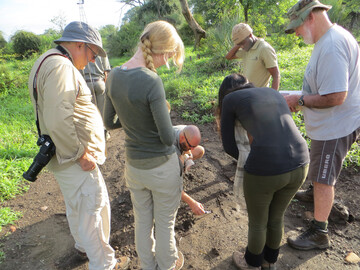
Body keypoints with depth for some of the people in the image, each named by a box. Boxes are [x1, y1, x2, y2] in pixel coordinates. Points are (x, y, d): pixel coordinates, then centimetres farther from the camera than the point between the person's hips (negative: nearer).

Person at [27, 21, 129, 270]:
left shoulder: (48, 62, 14)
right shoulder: (60, 67, -21)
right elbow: (58, 121, -31)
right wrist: (80, 154, -20)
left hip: (69, 156, 11)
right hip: (75, 160, -11)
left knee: (77, 205, 26)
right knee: (93, 209, 4)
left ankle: (84, 245, 48)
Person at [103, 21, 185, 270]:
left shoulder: (114, 76, -5)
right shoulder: (151, 81, -26)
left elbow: (109, 122, 6)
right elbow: (168, 138, -22)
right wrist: (165, 113, -3)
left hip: (133, 164, 6)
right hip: (162, 166, -6)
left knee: (142, 219, 24)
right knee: (165, 222, 19)